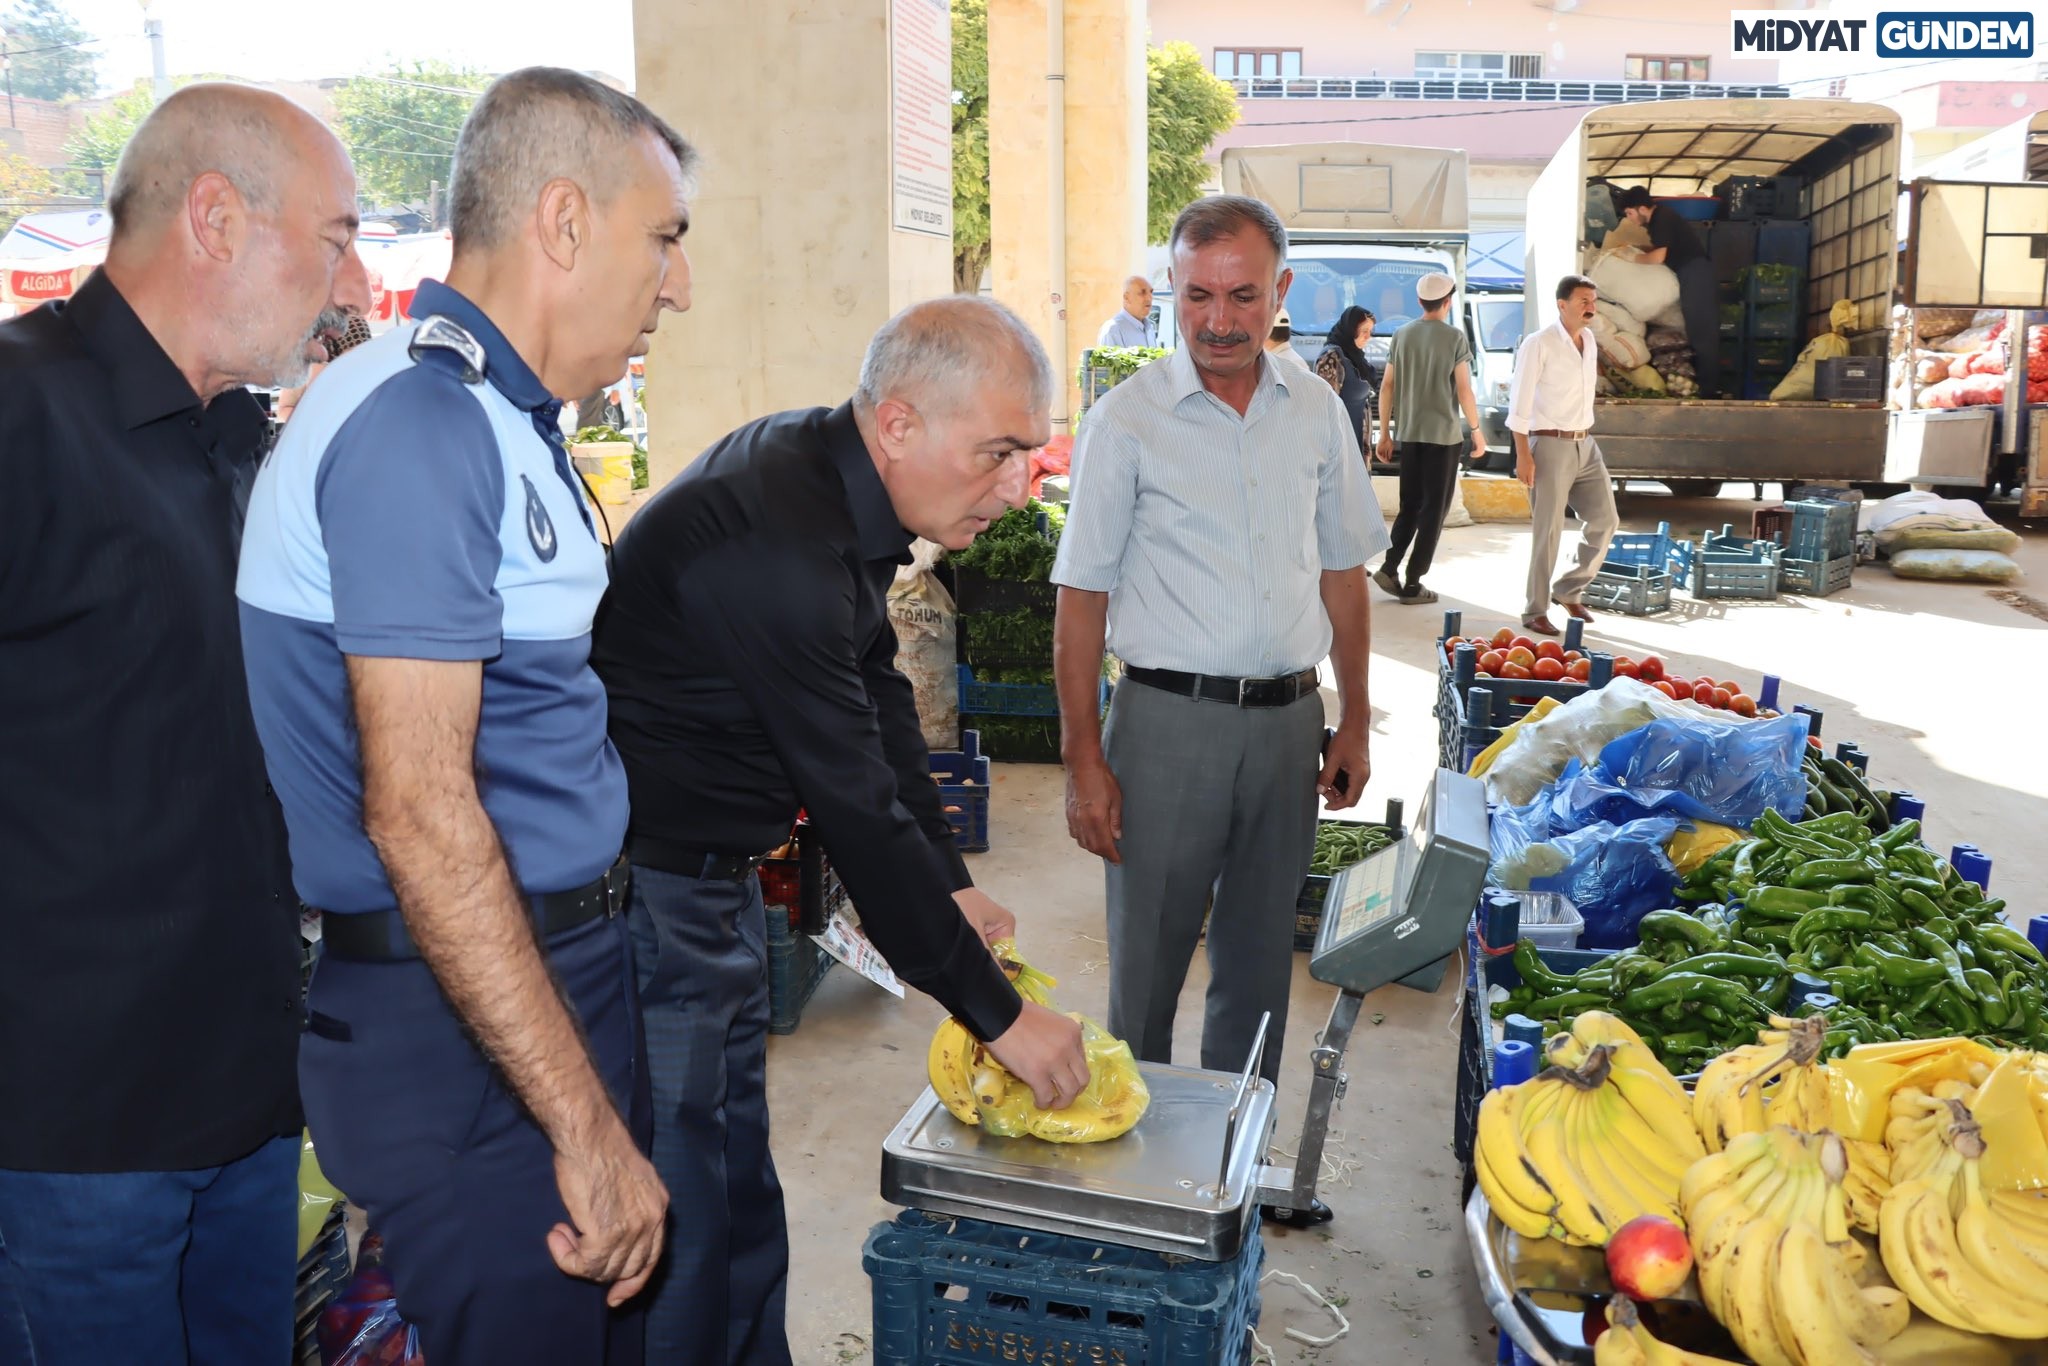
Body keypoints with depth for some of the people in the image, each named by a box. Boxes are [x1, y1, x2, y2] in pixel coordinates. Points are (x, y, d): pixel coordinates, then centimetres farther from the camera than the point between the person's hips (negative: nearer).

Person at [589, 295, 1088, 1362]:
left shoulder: (841, 490, 1)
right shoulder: (772, 541, -29)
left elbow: (879, 697, 11)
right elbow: (855, 809, -28)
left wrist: (952, 884, 6)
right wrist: (998, 1014, -19)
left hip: (712, 875, 9)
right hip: (642, 887, -9)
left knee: (741, 1189, 20)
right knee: (685, 1220, 1)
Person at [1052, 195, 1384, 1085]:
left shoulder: (1317, 412, 6)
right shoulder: (1126, 420, -5)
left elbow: (1341, 574, 14)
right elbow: (1082, 600, -5)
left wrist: (1353, 725, 11)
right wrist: (1084, 760, -10)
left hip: (1288, 719, 4)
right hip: (1168, 718, -4)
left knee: (1260, 962, 15)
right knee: (1148, 963, 5)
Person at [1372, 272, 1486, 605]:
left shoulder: (1402, 335, 5)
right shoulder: (1454, 336, -7)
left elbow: (1387, 387, 5)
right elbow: (1464, 390, -9)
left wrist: (1385, 433, 12)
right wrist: (1476, 430, 2)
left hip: (1409, 433, 4)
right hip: (1444, 433, -4)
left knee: (1410, 506, 15)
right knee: (1433, 509, 3)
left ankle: (1389, 567, 0)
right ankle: (1413, 583, 3)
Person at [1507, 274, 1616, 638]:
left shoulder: (1589, 339, 11)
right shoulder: (1538, 344, -11)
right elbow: (1519, 403, -13)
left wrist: (1585, 436, 17)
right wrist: (1523, 455, -18)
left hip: (1586, 445, 7)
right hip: (1550, 446, -7)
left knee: (1605, 520, 6)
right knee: (1548, 530, -3)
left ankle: (1569, 590, 23)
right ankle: (1535, 611, 8)